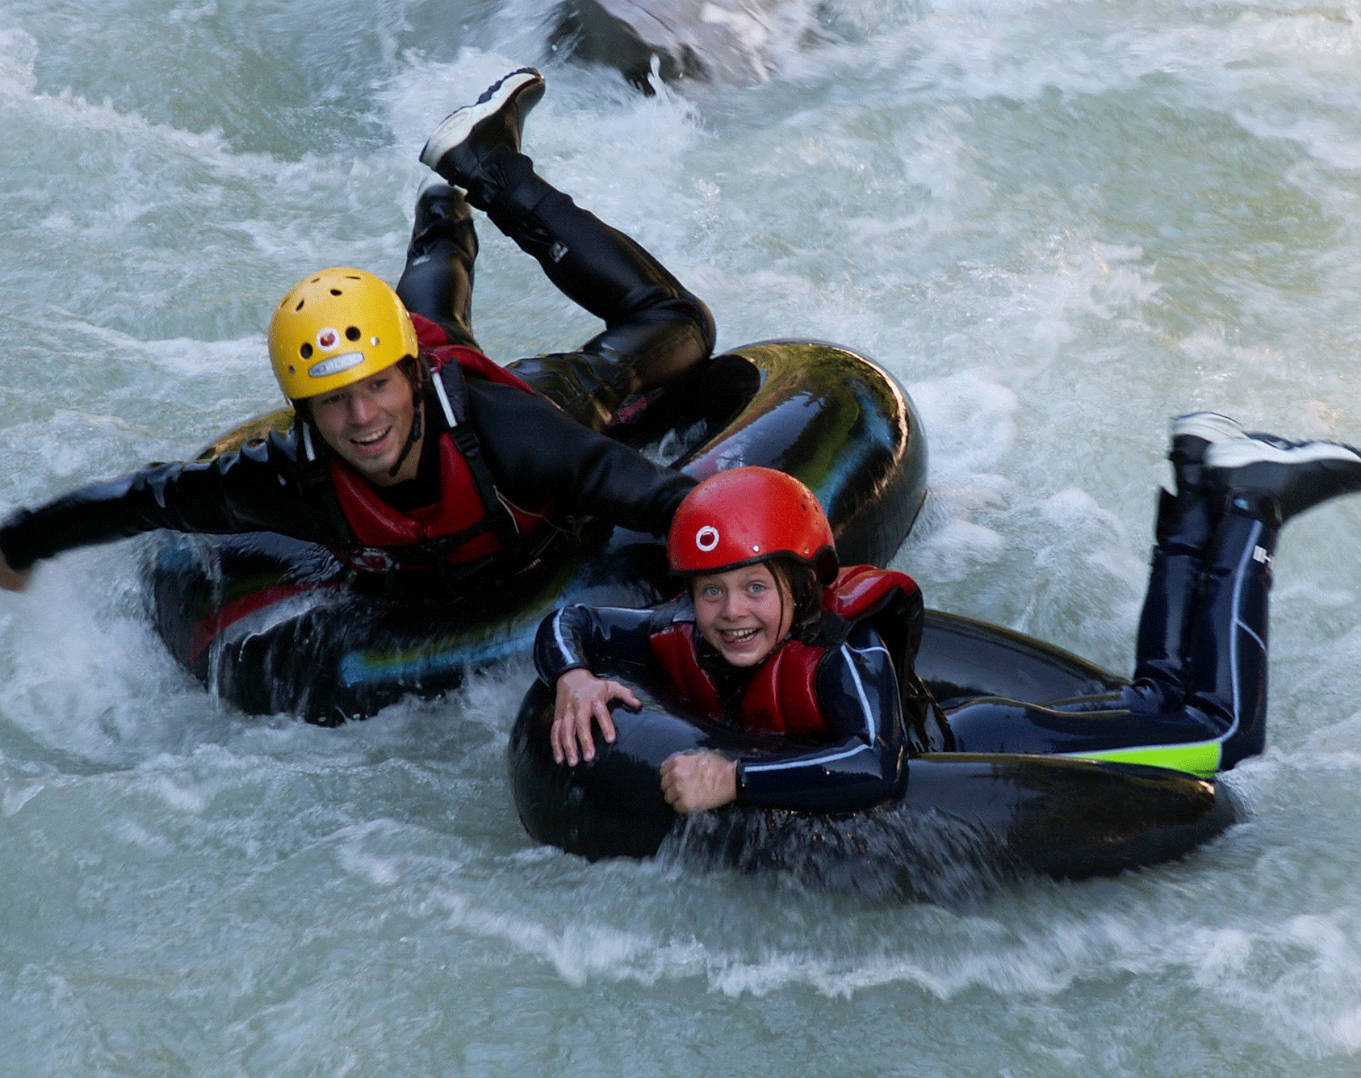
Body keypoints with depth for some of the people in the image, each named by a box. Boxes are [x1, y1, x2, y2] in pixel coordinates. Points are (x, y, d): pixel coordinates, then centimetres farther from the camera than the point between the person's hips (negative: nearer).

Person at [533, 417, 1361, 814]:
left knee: (1217, 724, 1)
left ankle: (1245, 506, 15)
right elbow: (569, 624, -7)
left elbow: (876, 767, -54)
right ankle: (1201, 503, 37)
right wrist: (574, 678, -30)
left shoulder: (843, 652, -38)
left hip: (973, 750, -6)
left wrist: (734, 780, -55)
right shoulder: (684, 642, -20)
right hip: (933, 724, 6)